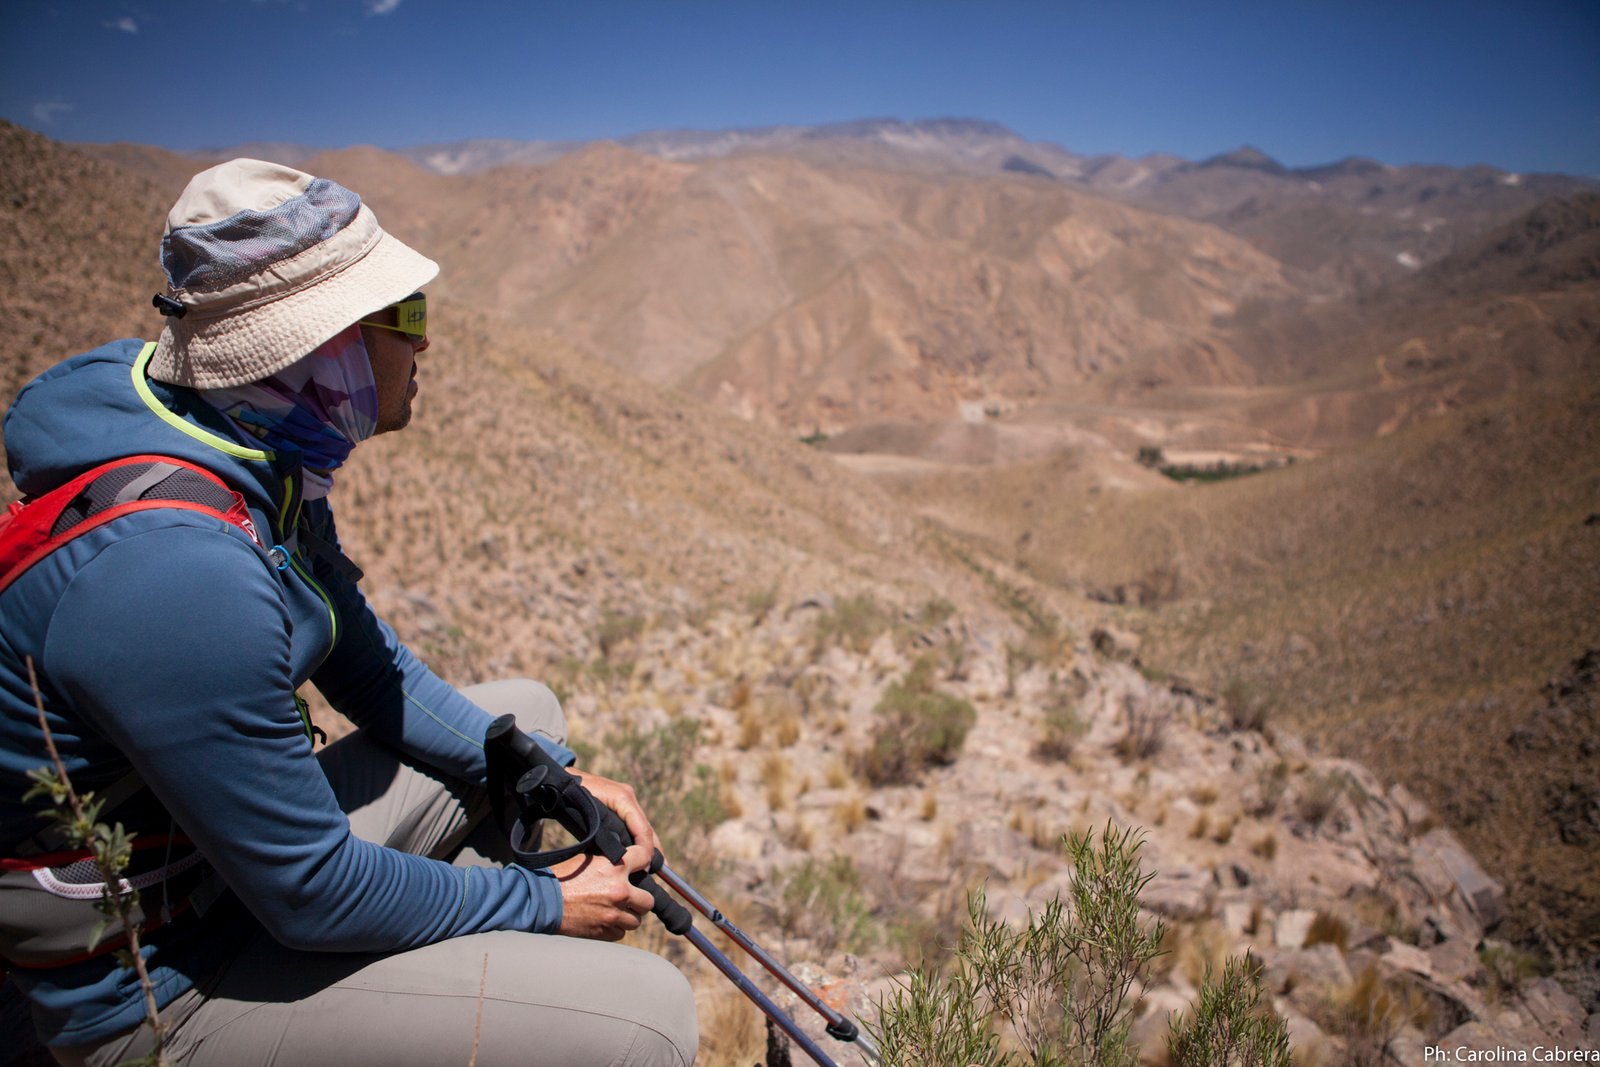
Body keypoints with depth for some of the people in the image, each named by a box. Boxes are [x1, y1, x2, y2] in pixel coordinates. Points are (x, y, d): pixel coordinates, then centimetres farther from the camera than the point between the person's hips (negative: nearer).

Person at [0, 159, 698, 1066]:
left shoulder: (265, 458, -4)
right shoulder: (178, 570, -34)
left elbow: (369, 667, 8)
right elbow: (311, 896, -26)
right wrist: (542, 903, -12)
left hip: (253, 835, 9)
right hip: (157, 983, -9)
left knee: (527, 714, 19)